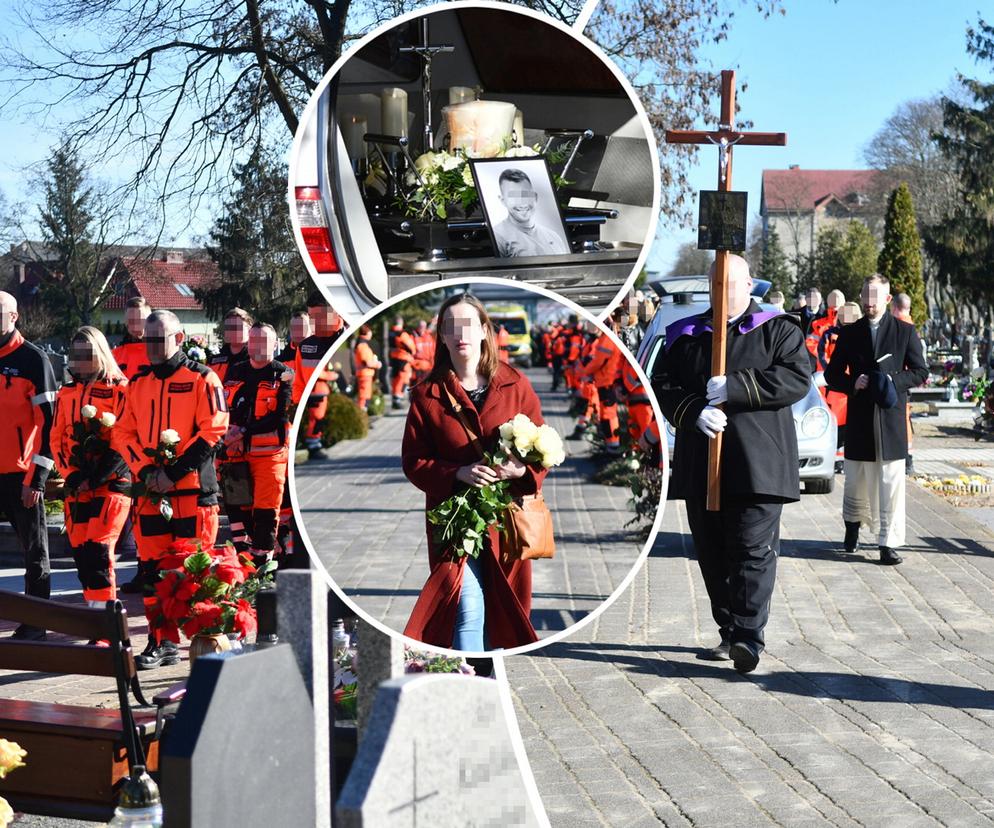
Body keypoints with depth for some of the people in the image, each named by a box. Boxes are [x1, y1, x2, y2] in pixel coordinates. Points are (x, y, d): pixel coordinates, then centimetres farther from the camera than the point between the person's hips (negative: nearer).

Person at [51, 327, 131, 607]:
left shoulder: (120, 390, -5)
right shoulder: (66, 393, 13)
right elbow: (57, 439, 13)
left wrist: (97, 478, -14)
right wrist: (71, 475, -1)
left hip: (112, 482, -6)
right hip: (77, 485, 6)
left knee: (98, 549, -14)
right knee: (80, 550, 6)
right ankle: (95, 606, 19)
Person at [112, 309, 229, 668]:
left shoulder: (202, 379, -3)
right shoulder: (138, 384, 15)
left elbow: (212, 432, -10)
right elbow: (122, 433, 12)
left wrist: (173, 472, -15)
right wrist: (145, 470, -5)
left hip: (192, 490, -5)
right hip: (150, 491, 5)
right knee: (152, 570, 6)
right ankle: (161, 643, 15)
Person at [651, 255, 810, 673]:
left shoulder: (778, 330, 6)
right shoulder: (686, 335, 16)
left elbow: (797, 379, -8)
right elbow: (662, 385, 9)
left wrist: (734, 388, -15)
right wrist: (694, 411, -11)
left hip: (757, 461, -4)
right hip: (701, 462, 4)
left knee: (753, 548, -10)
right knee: (712, 552, 7)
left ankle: (748, 635, -10)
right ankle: (729, 632, 17)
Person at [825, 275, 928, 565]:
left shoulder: (905, 331, 6)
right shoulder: (849, 333, 9)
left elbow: (920, 372, 7)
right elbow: (832, 374, 11)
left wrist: (894, 381, -11)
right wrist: (852, 383, -9)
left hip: (891, 417, -2)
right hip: (859, 417, 2)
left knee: (891, 482, -6)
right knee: (856, 478, 11)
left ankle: (889, 543, -4)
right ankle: (852, 528, 34)